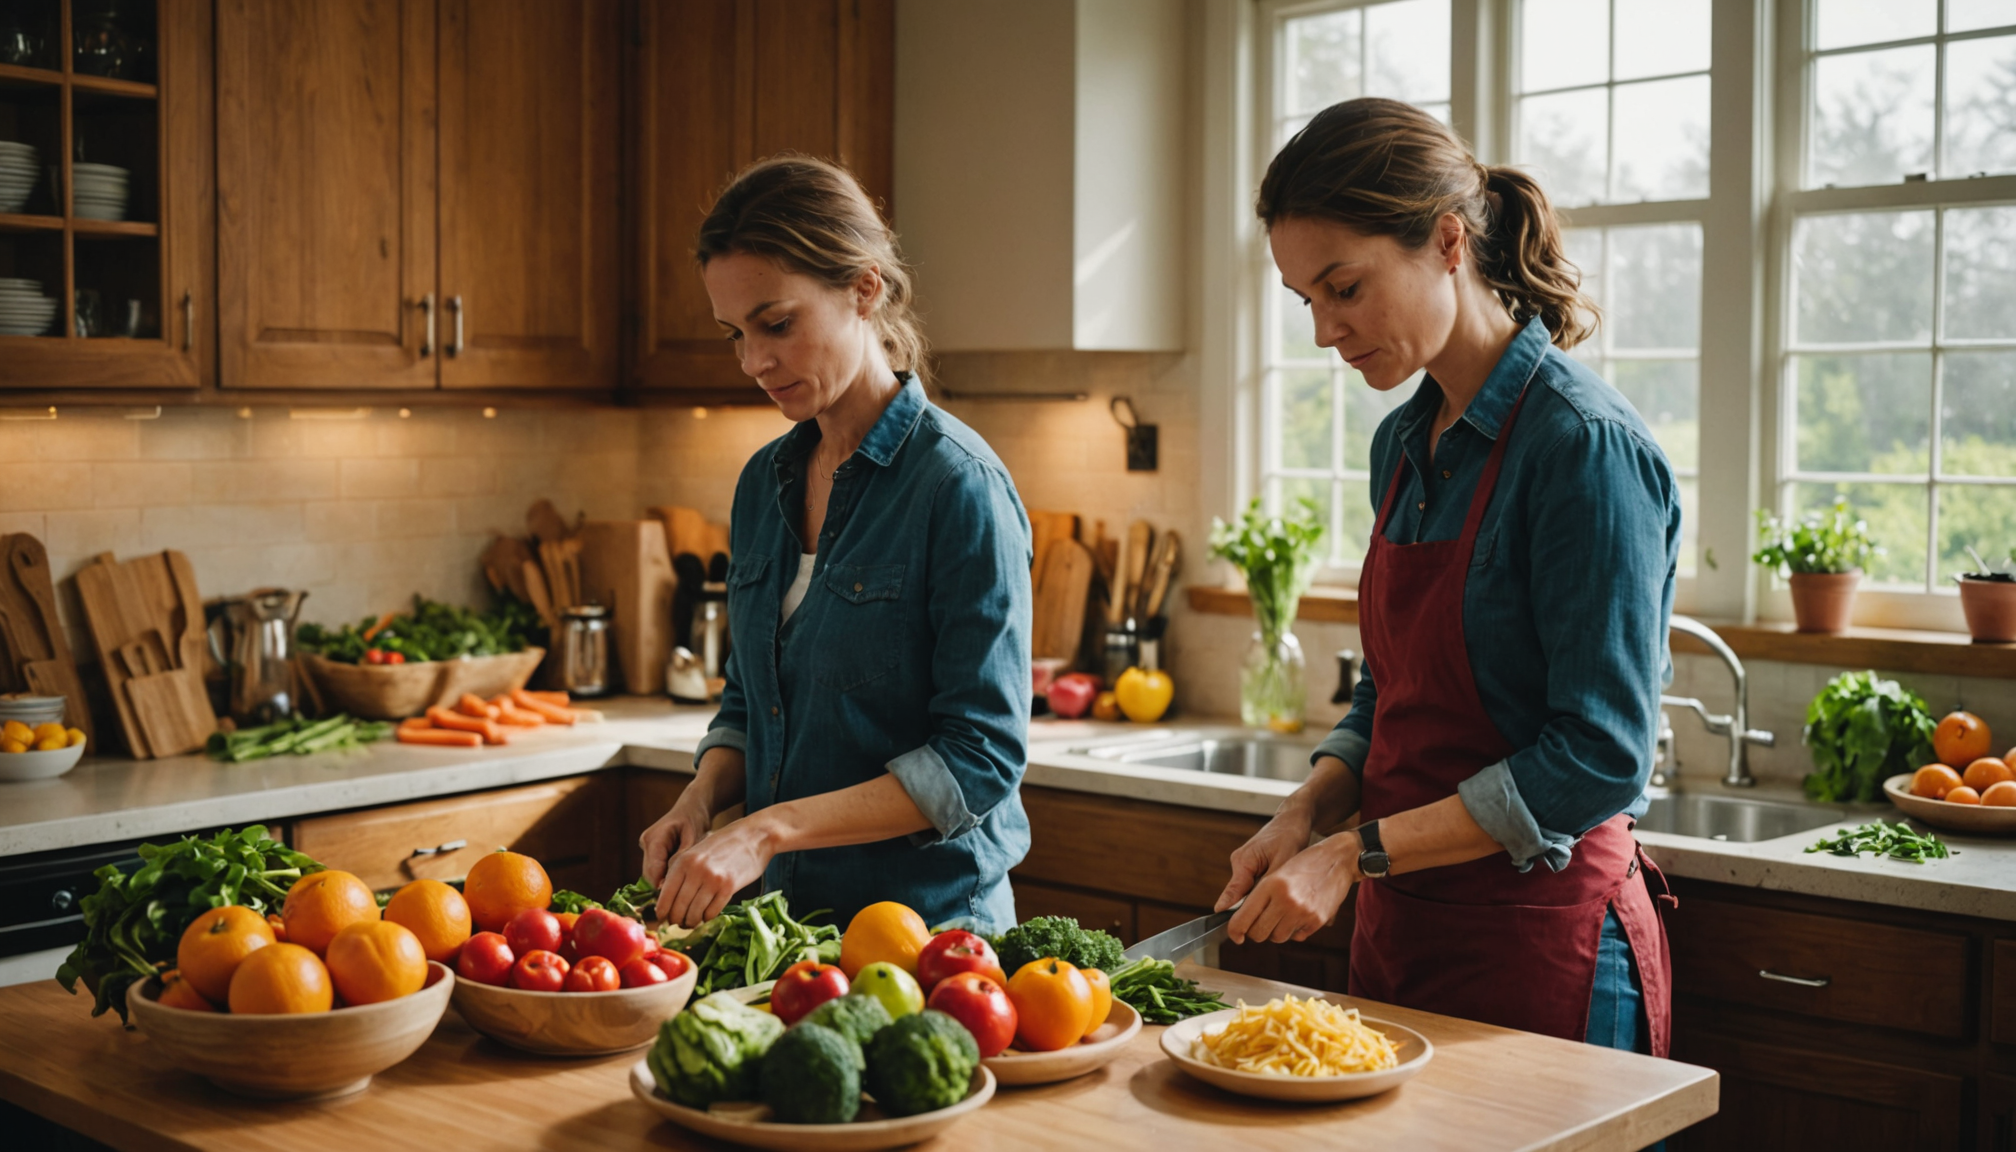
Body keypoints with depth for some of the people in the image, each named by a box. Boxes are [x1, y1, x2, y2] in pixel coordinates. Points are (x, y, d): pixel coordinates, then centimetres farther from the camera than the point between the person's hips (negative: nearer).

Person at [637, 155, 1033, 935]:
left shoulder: (957, 484, -12)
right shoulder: (765, 482, 9)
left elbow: (982, 756, -16)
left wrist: (770, 829, -20)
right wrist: (701, 802, -2)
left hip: (926, 921, -5)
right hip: (780, 911, 6)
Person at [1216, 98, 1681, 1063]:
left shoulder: (1585, 445, -17)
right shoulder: (1403, 445, 7)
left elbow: (1599, 756, -20)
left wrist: (1359, 853, -20)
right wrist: (1307, 813, -3)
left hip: (1542, 937, -7)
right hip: (1400, 922, 8)